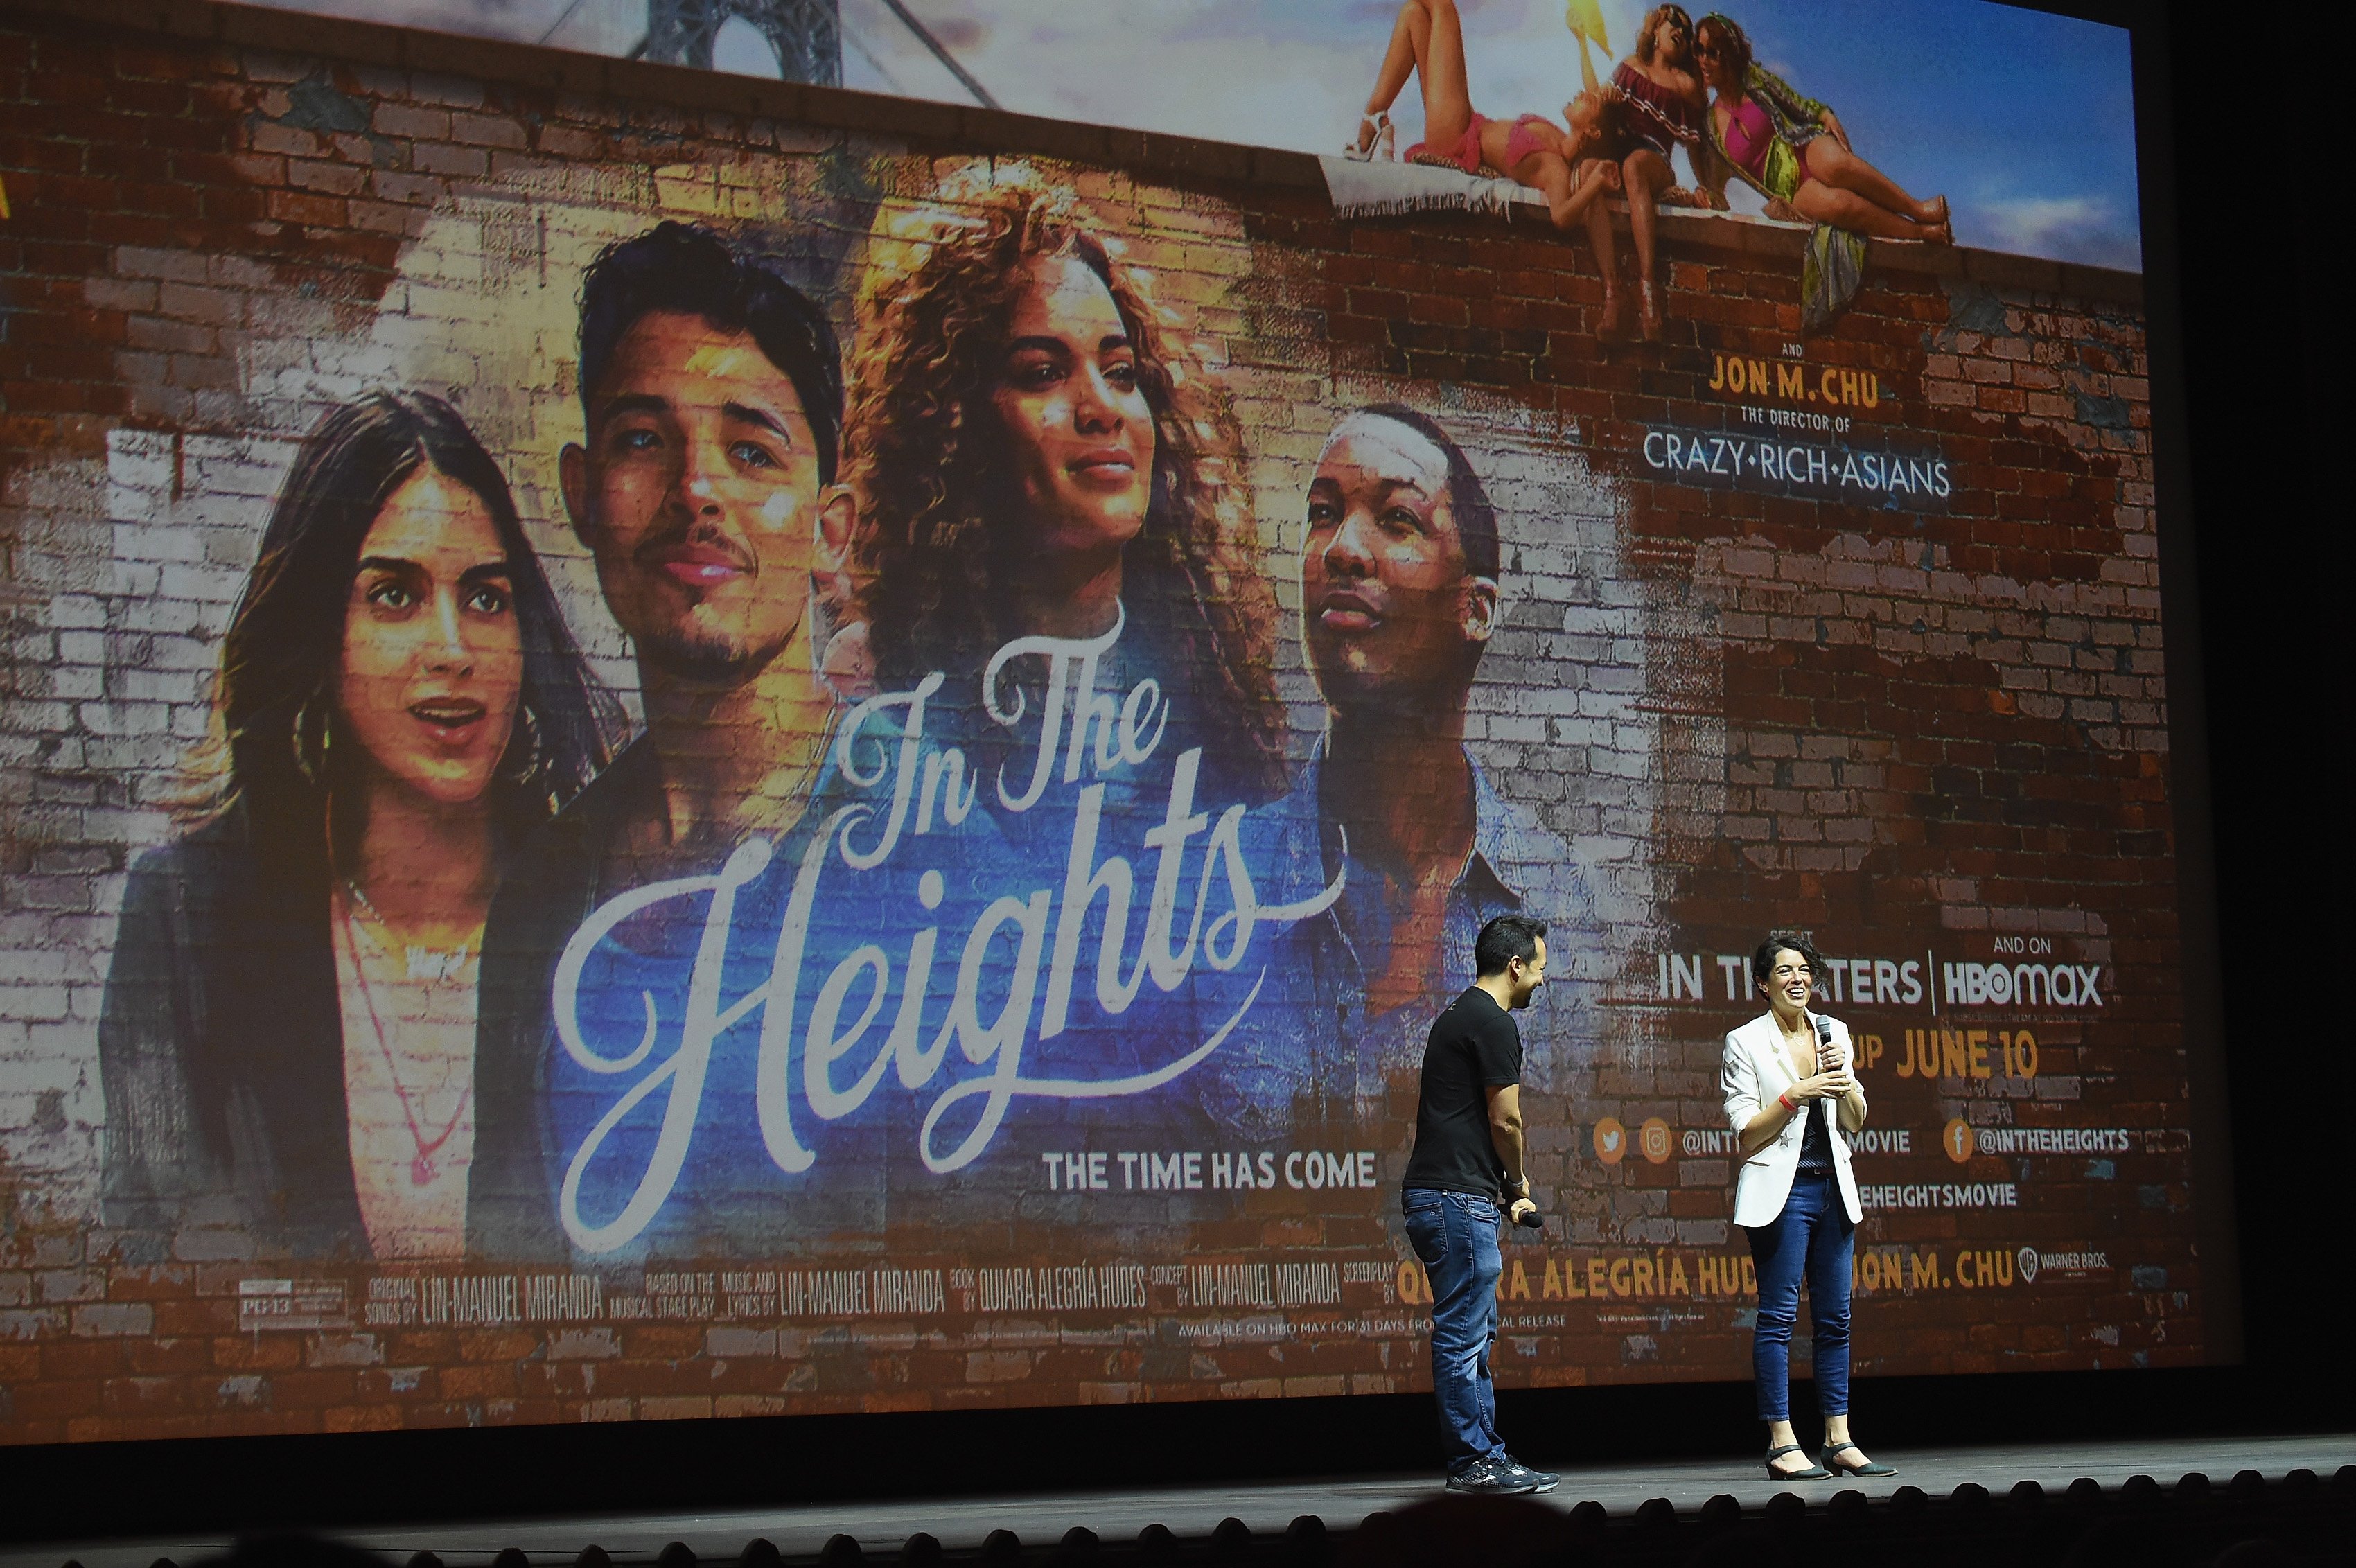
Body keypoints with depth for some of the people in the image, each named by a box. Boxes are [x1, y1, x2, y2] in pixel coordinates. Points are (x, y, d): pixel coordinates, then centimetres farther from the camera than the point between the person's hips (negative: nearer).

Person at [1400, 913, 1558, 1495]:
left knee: (1475, 1331, 13)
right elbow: (1505, 1121, -11)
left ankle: (1486, 1453, 17)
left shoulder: (1454, 1017, 20)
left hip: (1434, 1192, 10)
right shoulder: (1494, 1024, -11)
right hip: (1460, 1199, -10)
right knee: (1463, 1333, -6)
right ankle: (1473, 1463, -3)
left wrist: (1502, 1188, 17)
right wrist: (1518, 1185, 7)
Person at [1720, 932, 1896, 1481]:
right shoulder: (1745, 1042, -2)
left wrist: (1843, 1082, -6)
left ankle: (1839, 1441, 9)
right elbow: (1746, 1134, -6)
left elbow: (1855, 1122, 12)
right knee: (1779, 1316, -6)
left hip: (1832, 1188, 5)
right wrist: (1795, 1095, -16)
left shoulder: (1833, 1033, 12)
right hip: (1782, 1189, -5)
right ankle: (1781, 1445, -5)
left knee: (1835, 1317, 6)